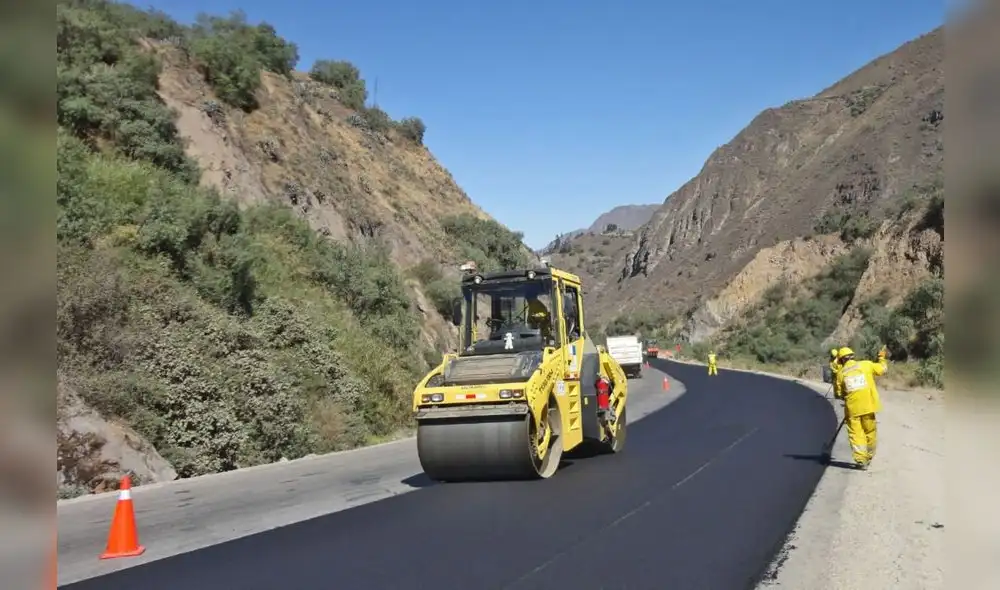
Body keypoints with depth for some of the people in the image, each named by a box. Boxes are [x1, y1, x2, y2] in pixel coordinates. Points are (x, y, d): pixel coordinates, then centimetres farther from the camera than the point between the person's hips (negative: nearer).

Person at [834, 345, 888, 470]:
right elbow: (882, 369, 12)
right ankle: (869, 457, 29)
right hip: (868, 405, 1)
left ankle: (861, 460, -5)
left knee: (856, 434, 4)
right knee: (870, 432, 17)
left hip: (852, 408, -1)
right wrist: (882, 358, 28)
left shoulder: (841, 372, 2)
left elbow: (839, 393, 7)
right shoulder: (866, 364, 0)